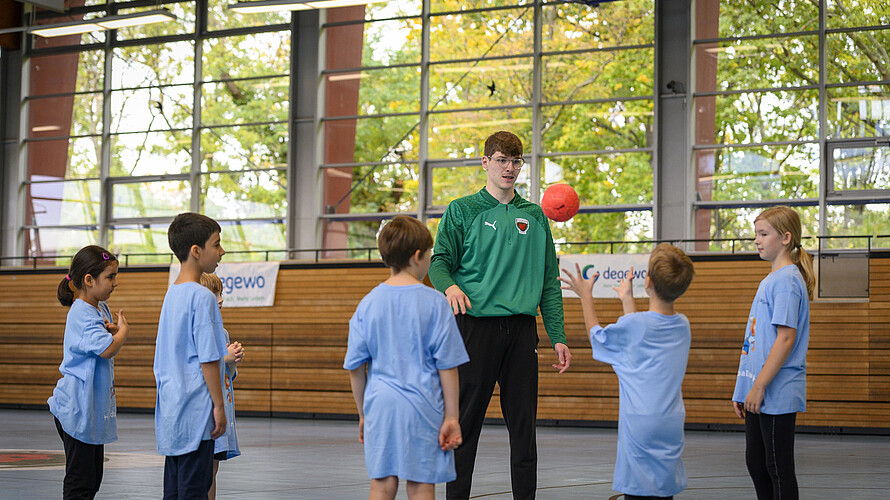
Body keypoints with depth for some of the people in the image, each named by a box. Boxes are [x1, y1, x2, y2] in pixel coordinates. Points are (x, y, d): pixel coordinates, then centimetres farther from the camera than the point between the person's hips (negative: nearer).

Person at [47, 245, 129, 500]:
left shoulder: (100, 309, 11)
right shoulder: (82, 314, -18)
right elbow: (106, 349, -30)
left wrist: (113, 331, 1)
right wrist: (123, 330, -9)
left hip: (94, 409, 10)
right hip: (77, 409, -10)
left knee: (93, 478, 13)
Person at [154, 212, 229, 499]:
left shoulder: (171, 294, 13)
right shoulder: (202, 297, -13)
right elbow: (208, 358, -16)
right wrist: (219, 405, -11)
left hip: (170, 410, 9)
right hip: (195, 411, -9)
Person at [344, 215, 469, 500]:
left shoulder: (368, 304, 4)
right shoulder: (435, 303, -5)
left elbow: (355, 367, 7)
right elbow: (447, 366, -5)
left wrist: (363, 413, 17)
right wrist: (451, 417, 0)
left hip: (380, 405, 3)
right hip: (422, 406, -3)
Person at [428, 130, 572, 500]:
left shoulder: (533, 216, 14)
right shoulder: (462, 211, 6)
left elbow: (550, 281, 14)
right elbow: (439, 261, 1)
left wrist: (557, 337, 7)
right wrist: (449, 286, -22)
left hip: (522, 329, 3)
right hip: (475, 326, -3)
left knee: (523, 422, 3)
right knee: (466, 422, -2)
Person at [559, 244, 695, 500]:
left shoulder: (632, 325, -11)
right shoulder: (683, 326, 6)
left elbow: (597, 337, 10)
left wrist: (586, 296, 20)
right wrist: (627, 298, 36)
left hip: (640, 423, -6)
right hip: (672, 422, 6)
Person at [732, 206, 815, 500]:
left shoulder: (787, 280, -13)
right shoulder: (770, 280, 16)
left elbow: (786, 338, -20)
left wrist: (759, 386, -21)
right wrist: (744, 391, 18)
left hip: (777, 395, -10)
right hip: (757, 395, 10)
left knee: (779, 468, -3)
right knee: (755, 462, 14)